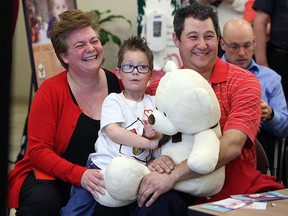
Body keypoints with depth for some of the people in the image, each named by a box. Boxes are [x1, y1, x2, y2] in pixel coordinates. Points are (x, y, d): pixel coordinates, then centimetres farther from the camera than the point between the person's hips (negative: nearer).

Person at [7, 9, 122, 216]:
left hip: (101, 181, 4)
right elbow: (38, 151, -12)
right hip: (49, 177, -4)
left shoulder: (117, 83, -1)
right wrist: (79, 175, -27)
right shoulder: (50, 92, -10)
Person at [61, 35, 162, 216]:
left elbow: (162, 137, 7)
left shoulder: (154, 103, 14)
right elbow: (113, 131, -12)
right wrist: (148, 142, -18)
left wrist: (153, 134, -17)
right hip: (103, 166, -2)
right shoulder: (114, 100, 5)